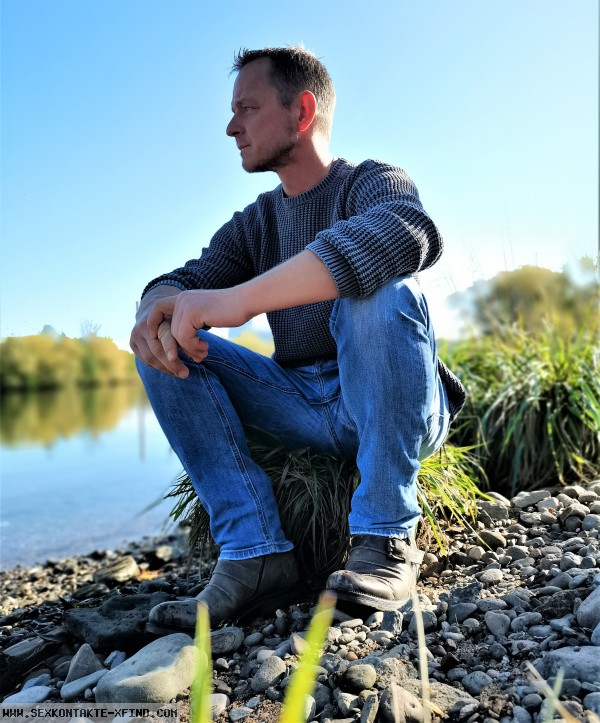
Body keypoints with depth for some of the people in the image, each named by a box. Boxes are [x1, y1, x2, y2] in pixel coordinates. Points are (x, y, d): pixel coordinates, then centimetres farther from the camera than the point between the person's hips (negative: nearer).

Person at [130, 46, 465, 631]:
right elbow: (184, 280, 3)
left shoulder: (372, 183, -6)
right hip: (305, 412, 5)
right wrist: (157, 311, -24)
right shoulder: (255, 223, 12)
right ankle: (256, 556, -18)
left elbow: (409, 233, -31)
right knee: (164, 343, -8)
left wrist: (239, 297, -38)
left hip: (397, 409, -5)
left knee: (377, 291, -33)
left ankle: (386, 539, -21)